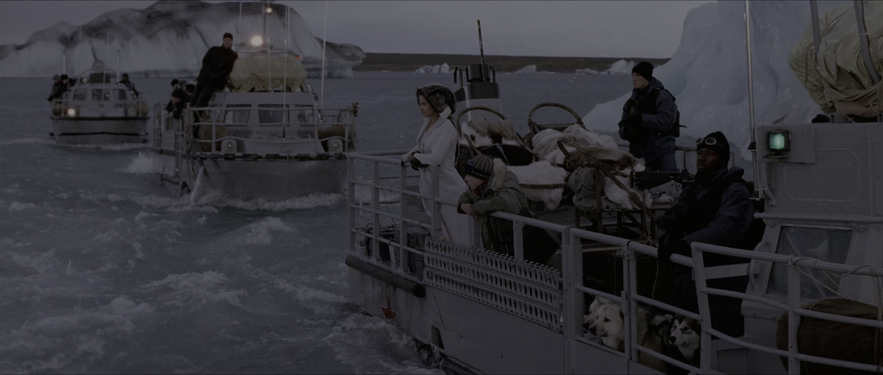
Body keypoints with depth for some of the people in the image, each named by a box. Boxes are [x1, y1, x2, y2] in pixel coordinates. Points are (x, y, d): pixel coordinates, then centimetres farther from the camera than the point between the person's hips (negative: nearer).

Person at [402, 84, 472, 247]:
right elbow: (420, 147, 18)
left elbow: (435, 159, -25)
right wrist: (412, 156, -2)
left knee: (455, 237, 0)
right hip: (430, 185, 9)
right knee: (439, 236, 17)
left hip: (446, 187, -9)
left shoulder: (446, 127, -19)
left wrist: (415, 156, -8)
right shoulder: (428, 122, 6)